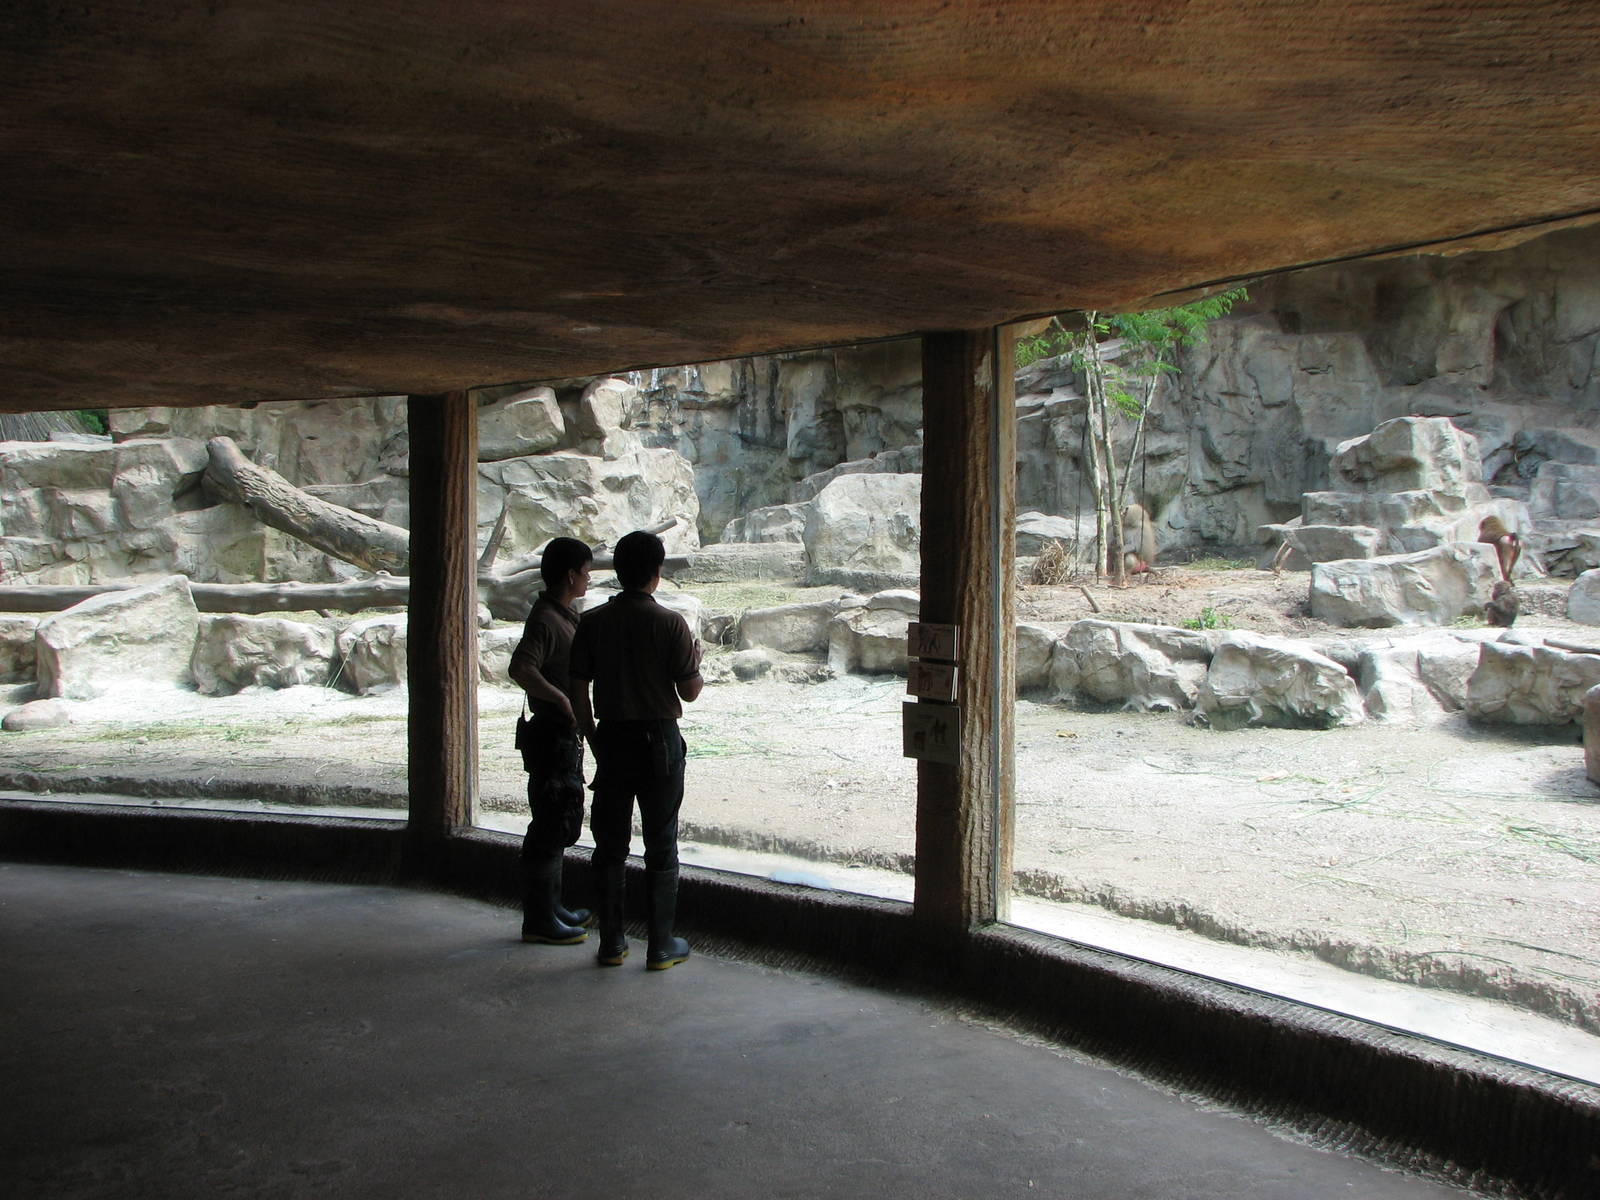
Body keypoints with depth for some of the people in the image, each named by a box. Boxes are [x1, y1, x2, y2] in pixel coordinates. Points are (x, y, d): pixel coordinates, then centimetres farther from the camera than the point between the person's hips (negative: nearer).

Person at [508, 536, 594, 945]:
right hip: (551, 737, -10)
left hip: (565, 737, 10)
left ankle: (551, 907, 28)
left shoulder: (563, 616, 14)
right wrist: (561, 699, -31)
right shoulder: (546, 620, -18)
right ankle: (539, 920, 4)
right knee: (550, 827, -4)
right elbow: (521, 669, -35)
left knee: (562, 824, 17)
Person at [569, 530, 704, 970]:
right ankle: (662, 946, 11)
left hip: (611, 738, 3)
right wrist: (697, 660, 12)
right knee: (661, 847, 6)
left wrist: (593, 738, 13)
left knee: (610, 845, 11)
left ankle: (612, 942, 16)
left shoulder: (593, 621, -2)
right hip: (659, 740, -3)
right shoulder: (670, 623, -11)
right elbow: (690, 691, -8)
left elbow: (579, 690, 1)